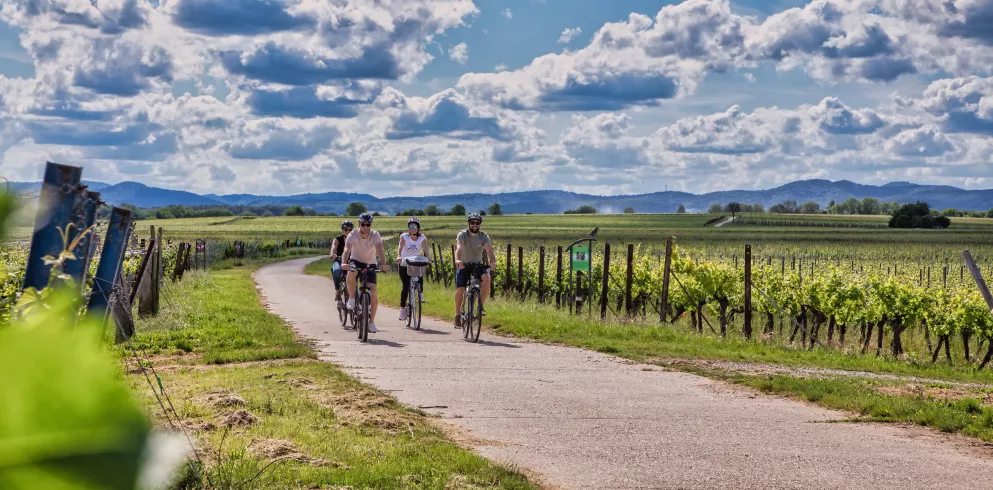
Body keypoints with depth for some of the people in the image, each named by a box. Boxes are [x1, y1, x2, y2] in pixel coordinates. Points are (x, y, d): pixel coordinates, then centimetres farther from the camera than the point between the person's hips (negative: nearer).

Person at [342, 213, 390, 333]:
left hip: (370, 264, 1)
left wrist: (383, 264, -50)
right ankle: (352, 298, -11)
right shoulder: (353, 235, -19)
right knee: (351, 274, -37)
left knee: (373, 292, -11)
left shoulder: (375, 235, -18)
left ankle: (371, 322, 3)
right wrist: (344, 263, -53)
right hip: (356, 261, -1)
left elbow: (379, 250, -32)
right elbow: (347, 250, -34)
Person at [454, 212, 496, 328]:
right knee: (460, 289, -15)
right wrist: (457, 259, -53)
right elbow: (459, 247, -33)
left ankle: (481, 305, -16)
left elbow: (489, 249, -23)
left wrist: (493, 261, -45)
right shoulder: (462, 235, -14)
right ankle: (457, 315, 5)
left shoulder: (484, 236, -8)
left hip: (478, 264, 1)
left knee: (487, 278, -29)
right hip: (464, 265, -1)